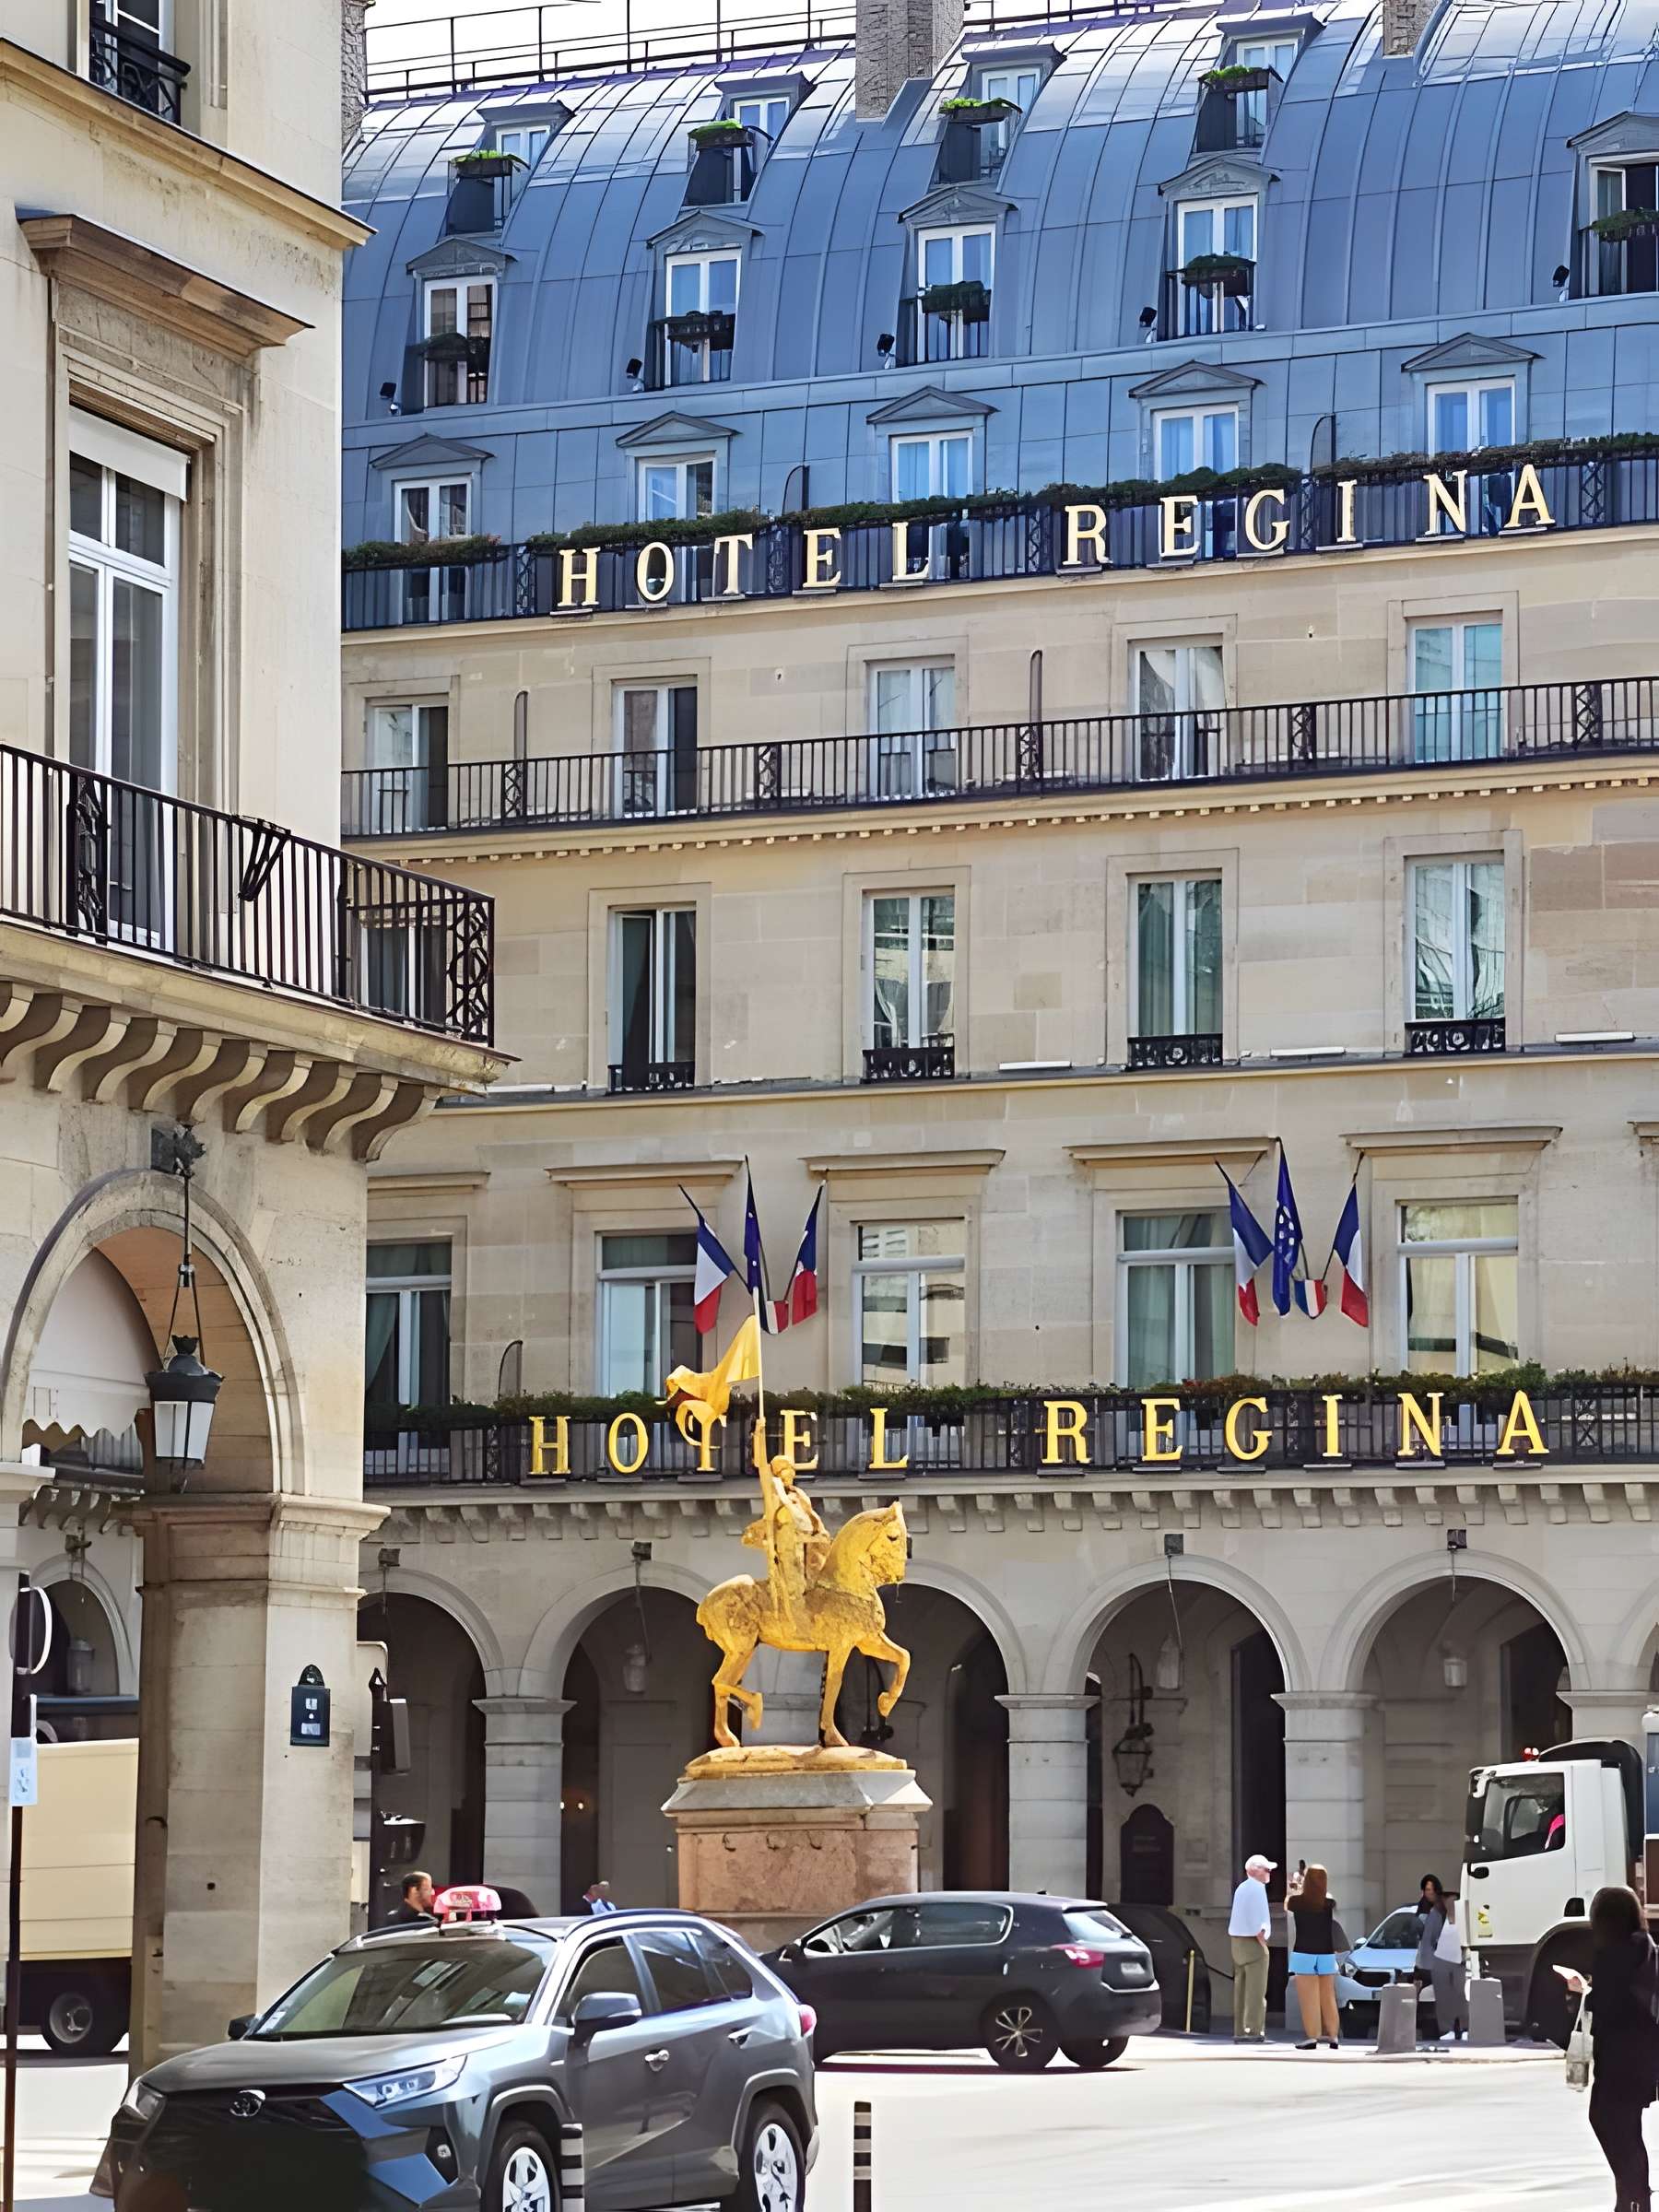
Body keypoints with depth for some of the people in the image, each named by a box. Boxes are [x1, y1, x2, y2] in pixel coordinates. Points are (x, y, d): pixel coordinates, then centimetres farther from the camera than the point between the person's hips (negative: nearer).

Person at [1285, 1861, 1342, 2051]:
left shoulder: (1297, 1901, -9)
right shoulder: (1329, 1903, -4)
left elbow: (1286, 1905, 15)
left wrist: (1292, 1887, 32)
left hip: (1304, 1954, -3)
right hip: (1326, 1954, 3)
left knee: (1309, 1999, -2)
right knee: (1328, 1998, 12)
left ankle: (1311, 2037, -7)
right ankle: (1333, 2037, 13)